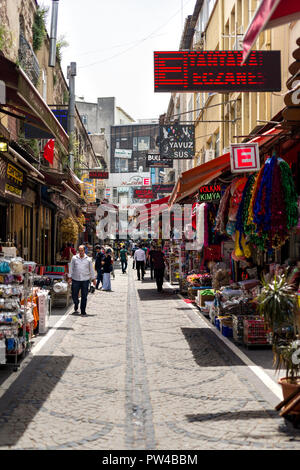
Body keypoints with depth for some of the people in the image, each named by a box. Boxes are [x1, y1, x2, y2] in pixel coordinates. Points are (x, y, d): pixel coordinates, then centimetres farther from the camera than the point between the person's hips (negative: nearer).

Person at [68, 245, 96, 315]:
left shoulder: (88, 259, 6)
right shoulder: (74, 258, 5)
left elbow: (91, 270, 12)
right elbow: (71, 268, 8)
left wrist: (93, 279, 10)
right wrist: (70, 277, 1)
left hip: (85, 280, 0)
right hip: (75, 280, 0)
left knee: (84, 296, 0)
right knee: (74, 295, 3)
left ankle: (83, 311, 9)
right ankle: (76, 305, 32)